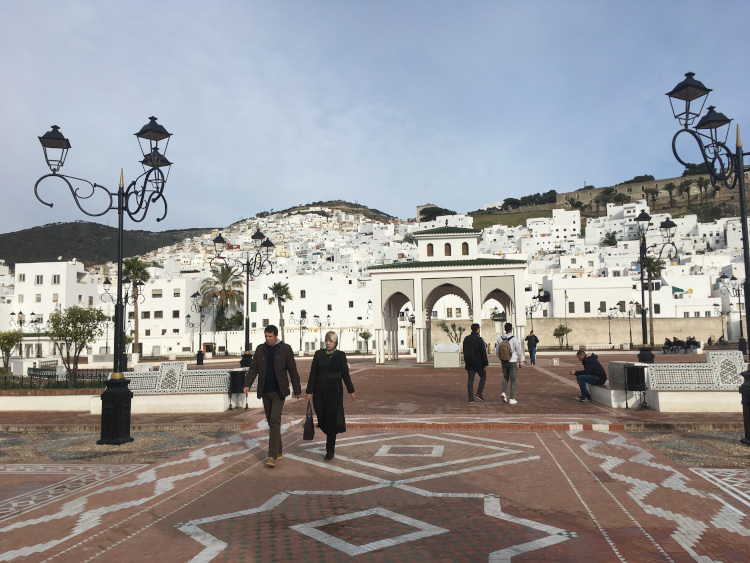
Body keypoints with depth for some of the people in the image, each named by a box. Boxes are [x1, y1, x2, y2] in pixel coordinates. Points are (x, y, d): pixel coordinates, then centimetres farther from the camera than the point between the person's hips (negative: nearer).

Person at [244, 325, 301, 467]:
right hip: (265, 392, 4)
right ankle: (278, 452, 25)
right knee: (271, 422, 12)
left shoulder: (285, 349, -4)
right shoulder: (260, 349, 6)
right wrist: (247, 384, -8)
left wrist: (297, 389, 1)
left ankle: (272, 456, -14)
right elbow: (253, 368, 6)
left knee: (275, 421, -13)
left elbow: (292, 370, -1)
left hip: (279, 392, -4)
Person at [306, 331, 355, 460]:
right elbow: (313, 374, 3)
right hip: (319, 391, 2)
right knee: (322, 417, 6)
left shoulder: (340, 355, -1)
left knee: (332, 419, -5)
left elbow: (345, 374, 4)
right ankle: (331, 440, 34)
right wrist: (309, 392, 0)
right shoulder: (318, 354, 3)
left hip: (335, 391, -2)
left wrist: (351, 390, 7)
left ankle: (330, 450, 2)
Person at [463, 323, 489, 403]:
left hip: (469, 363, 5)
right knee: (483, 377, 12)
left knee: (470, 380, 5)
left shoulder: (466, 339, 6)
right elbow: (483, 353, -12)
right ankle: (479, 393, 1)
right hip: (478, 363, -5)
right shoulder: (479, 339, -12)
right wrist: (485, 364, -9)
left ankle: (471, 398, 2)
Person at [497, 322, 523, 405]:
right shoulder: (514, 339, -12)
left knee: (505, 378, 20)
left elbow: (498, 352, 8)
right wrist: (521, 362, 4)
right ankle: (512, 399, 6)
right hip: (513, 362, -4)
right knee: (513, 380, 5)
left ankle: (503, 392, -1)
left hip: (504, 362, 4)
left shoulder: (500, 339, 0)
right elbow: (519, 352, -8)